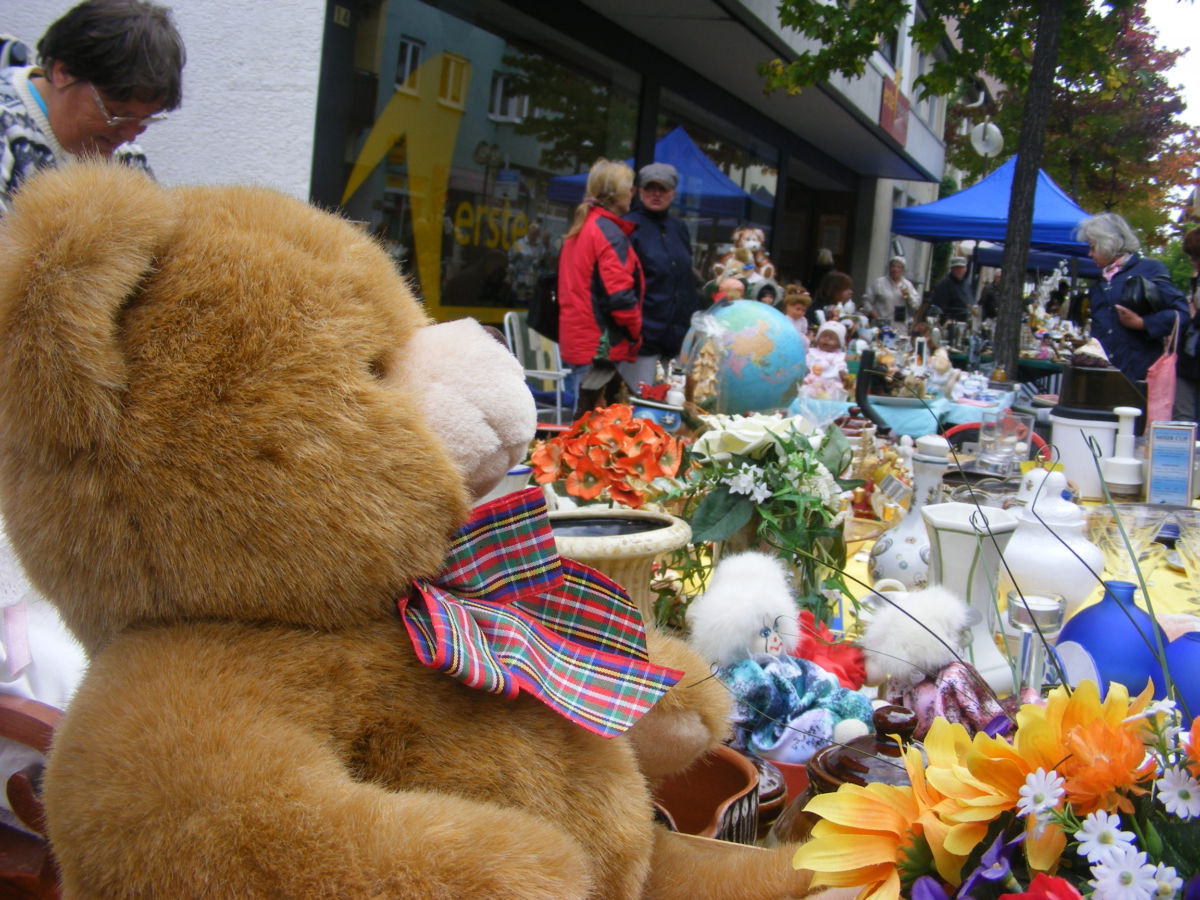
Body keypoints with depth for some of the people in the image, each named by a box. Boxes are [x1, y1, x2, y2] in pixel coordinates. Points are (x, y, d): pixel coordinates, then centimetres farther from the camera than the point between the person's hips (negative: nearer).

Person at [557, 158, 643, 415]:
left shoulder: (578, 229, 16)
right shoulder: (609, 232, -13)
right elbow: (620, 295, -20)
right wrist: (634, 332, -5)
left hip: (579, 342, 9)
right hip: (604, 345, -9)